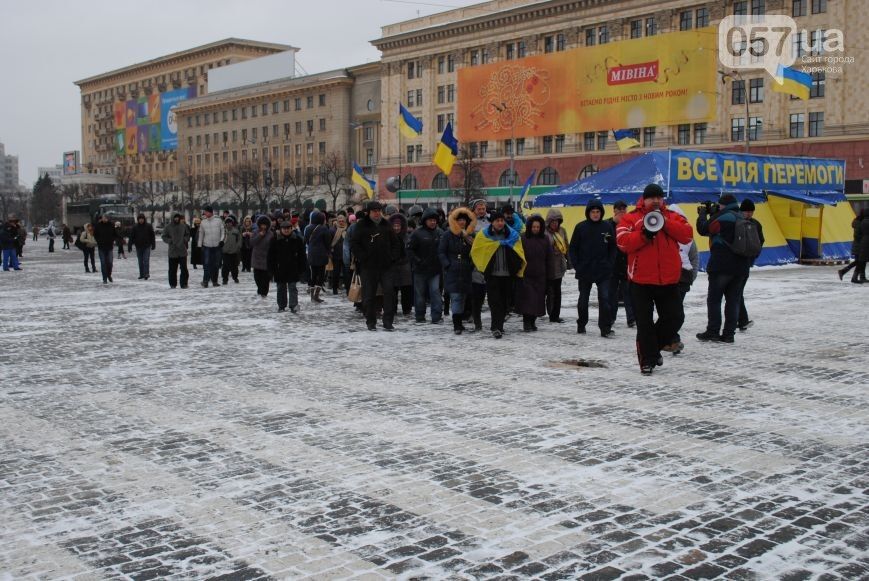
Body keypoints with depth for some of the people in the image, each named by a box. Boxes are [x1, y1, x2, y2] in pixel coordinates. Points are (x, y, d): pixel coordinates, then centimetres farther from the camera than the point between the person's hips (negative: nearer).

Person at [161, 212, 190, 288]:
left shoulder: (183, 226, 5)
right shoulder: (168, 227, 0)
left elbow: (188, 234, 16)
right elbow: (164, 236, 5)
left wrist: (185, 239, -2)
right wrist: (170, 241, -10)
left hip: (182, 251, 1)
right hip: (172, 251, -1)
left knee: (184, 268, 0)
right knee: (172, 269, 4)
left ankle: (184, 283, 7)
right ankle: (173, 284, 14)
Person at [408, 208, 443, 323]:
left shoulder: (439, 233, 3)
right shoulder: (418, 233, -6)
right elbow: (410, 249, -5)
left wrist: (441, 262, 0)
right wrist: (417, 261, -12)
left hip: (435, 269, 1)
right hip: (420, 270, -1)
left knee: (435, 291, -5)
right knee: (420, 293, 7)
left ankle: (437, 316, -3)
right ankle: (420, 317, 18)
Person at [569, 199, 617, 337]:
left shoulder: (607, 227, 1)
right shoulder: (581, 227, -2)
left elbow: (612, 248, 7)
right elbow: (573, 248, 2)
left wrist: (610, 264, -2)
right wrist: (576, 265, -5)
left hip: (603, 271, 0)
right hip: (585, 270, 0)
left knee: (604, 298, -5)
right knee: (583, 300, 11)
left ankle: (605, 328, -2)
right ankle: (581, 325, 26)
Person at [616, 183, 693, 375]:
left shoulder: (673, 217, 10)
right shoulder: (630, 218, 1)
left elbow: (687, 235, -5)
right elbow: (622, 242, -11)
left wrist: (666, 223, -15)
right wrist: (643, 235, -23)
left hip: (669, 280, 3)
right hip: (641, 280, -3)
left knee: (675, 317, 8)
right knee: (644, 322, 2)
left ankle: (653, 347, 29)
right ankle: (647, 360, 12)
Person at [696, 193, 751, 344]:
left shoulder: (721, 217, -11)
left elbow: (703, 229, -5)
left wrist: (703, 213, 12)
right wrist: (712, 214, 19)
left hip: (721, 266, -6)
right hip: (741, 267, 6)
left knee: (714, 299, 3)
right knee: (733, 300, 7)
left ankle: (713, 331, 3)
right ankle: (729, 333, 7)